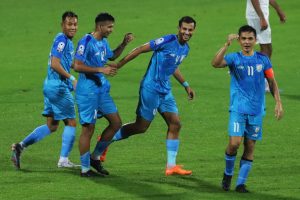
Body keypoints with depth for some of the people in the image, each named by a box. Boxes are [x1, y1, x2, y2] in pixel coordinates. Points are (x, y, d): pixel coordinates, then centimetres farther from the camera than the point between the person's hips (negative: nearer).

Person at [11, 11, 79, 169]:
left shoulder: (68, 41, 16)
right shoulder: (61, 40, -14)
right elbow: (55, 64, -22)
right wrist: (71, 78, -18)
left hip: (50, 85, 10)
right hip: (58, 86, -10)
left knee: (51, 126, 12)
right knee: (71, 122, 1)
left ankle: (21, 146, 4)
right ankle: (63, 160, 4)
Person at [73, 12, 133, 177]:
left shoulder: (103, 42, 12)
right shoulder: (86, 42, -15)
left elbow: (112, 56, 32)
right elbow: (77, 66, -21)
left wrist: (124, 43, 17)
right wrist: (101, 70, -23)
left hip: (102, 89, 9)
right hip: (87, 92, -9)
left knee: (116, 123, 7)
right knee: (88, 129, -3)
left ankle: (95, 157, 18)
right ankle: (85, 169, 6)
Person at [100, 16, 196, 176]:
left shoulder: (185, 49, 8)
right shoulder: (167, 41, -18)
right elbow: (141, 49, -14)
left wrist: (186, 86, 26)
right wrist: (119, 65, -14)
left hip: (165, 91, 8)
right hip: (151, 89, -8)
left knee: (175, 125, 1)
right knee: (141, 127, -1)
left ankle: (171, 166, 5)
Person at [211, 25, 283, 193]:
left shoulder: (263, 59, 5)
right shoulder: (234, 58, -2)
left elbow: (272, 82, 12)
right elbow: (216, 63, -21)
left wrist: (278, 103, 3)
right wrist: (227, 45, -29)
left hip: (257, 110, 3)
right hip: (238, 108, -2)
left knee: (250, 146, 2)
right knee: (234, 143, -14)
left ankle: (241, 183, 9)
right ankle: (228, 174, 10)